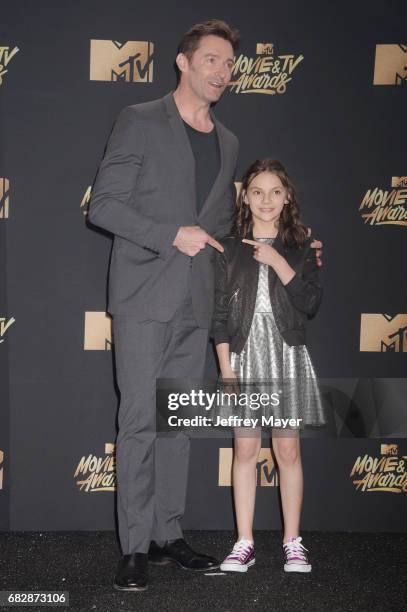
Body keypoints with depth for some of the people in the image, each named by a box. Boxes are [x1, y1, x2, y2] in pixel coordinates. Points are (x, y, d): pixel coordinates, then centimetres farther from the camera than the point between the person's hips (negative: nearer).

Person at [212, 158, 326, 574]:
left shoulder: (300, 249, 7)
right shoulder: (230, 249, 5)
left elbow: (310, 302, -6)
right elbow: (221, 313, 2)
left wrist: (277, 261, -12)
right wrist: (226, 369, -6)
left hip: (287, 355, 0)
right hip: (244, 355, 0)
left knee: (288, 449, 3)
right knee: (245, 449, 2)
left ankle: (293, 541, 14)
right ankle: (244, 543, 10)